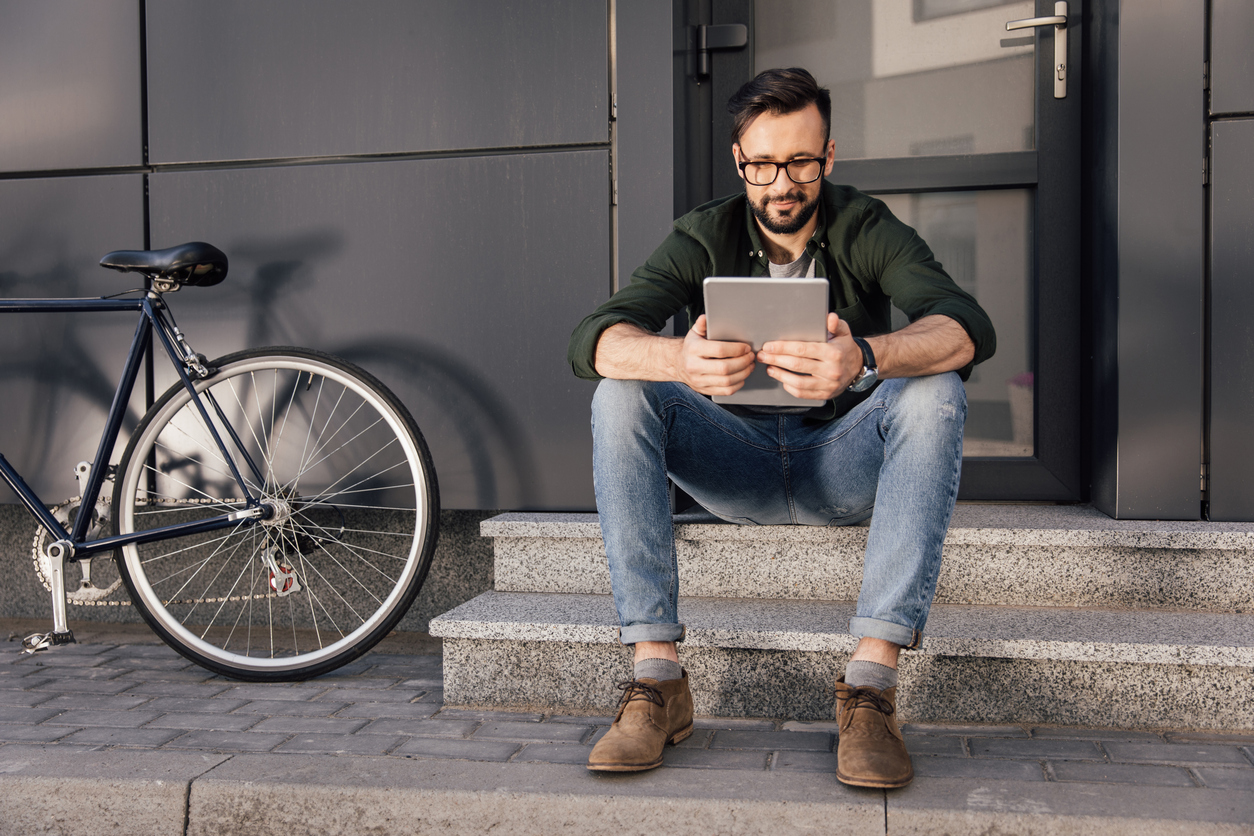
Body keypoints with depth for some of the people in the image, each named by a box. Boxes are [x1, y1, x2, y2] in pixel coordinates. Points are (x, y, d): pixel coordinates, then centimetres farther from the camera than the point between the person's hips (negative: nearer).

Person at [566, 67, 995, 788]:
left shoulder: (868, 230, -5)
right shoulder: (703, 238, -3)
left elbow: (969, 327, -24)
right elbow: (593, 340, -18)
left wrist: (866, 358, -46)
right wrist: (679, 359, -42)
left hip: (845, 463, -1)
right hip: (738, 466, 1)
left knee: (935, 391, -29)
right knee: (621, 394, -24)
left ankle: (871, 686, -35)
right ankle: (657, 678, -29)